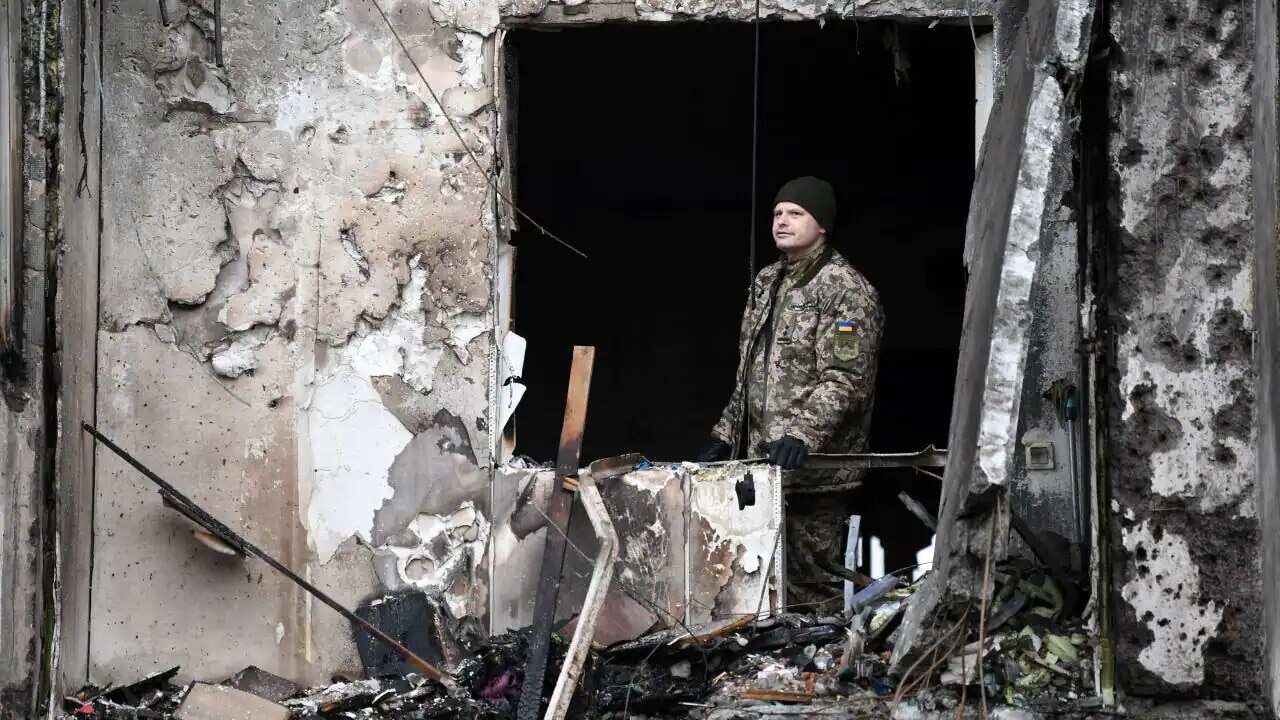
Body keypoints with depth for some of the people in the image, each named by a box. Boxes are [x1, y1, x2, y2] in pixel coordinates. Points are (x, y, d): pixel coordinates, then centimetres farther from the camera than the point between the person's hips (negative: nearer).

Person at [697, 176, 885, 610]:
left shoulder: (845, 289, -10)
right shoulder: (768, 284, 17)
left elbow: (846, 380, -19)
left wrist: (802, 435, -29)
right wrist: (725, 436, 19)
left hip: (813, 468, -8)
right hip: (762, 461, 8)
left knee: (811, 586, -4)